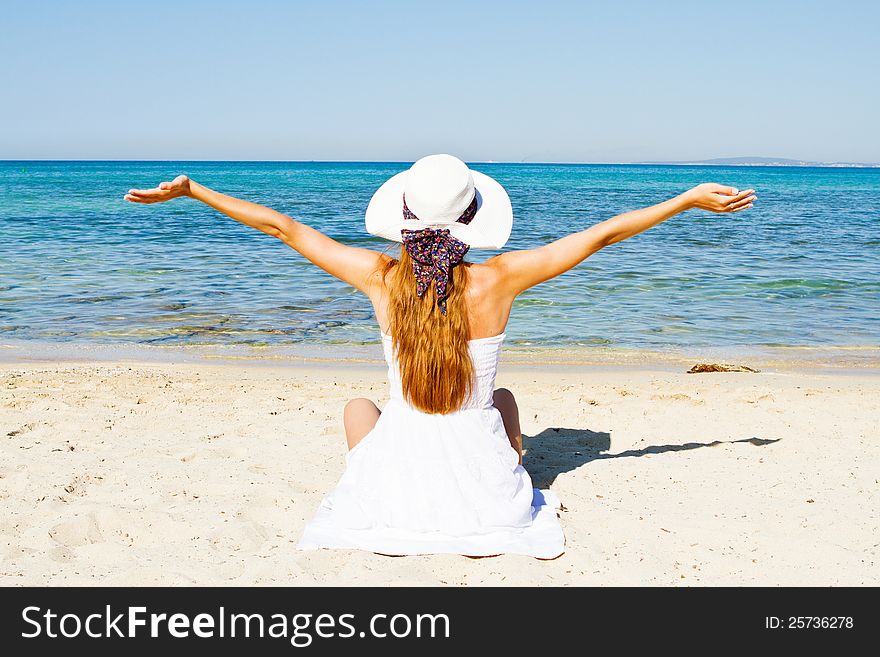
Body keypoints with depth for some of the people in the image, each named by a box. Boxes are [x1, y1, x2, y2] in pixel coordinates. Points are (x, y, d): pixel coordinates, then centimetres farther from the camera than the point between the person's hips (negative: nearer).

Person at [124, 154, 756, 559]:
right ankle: (513, 496, 33)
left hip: (396, 485, 0)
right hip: (481, 492, 1)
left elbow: (282, 226, -3)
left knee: (359, 405, 33)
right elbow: (602, 233, -4)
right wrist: (689, 199, 5)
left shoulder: (382, 278, -11)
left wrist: (189, 189, 7)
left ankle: (379, 504, 31)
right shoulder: (498, 280, -13)